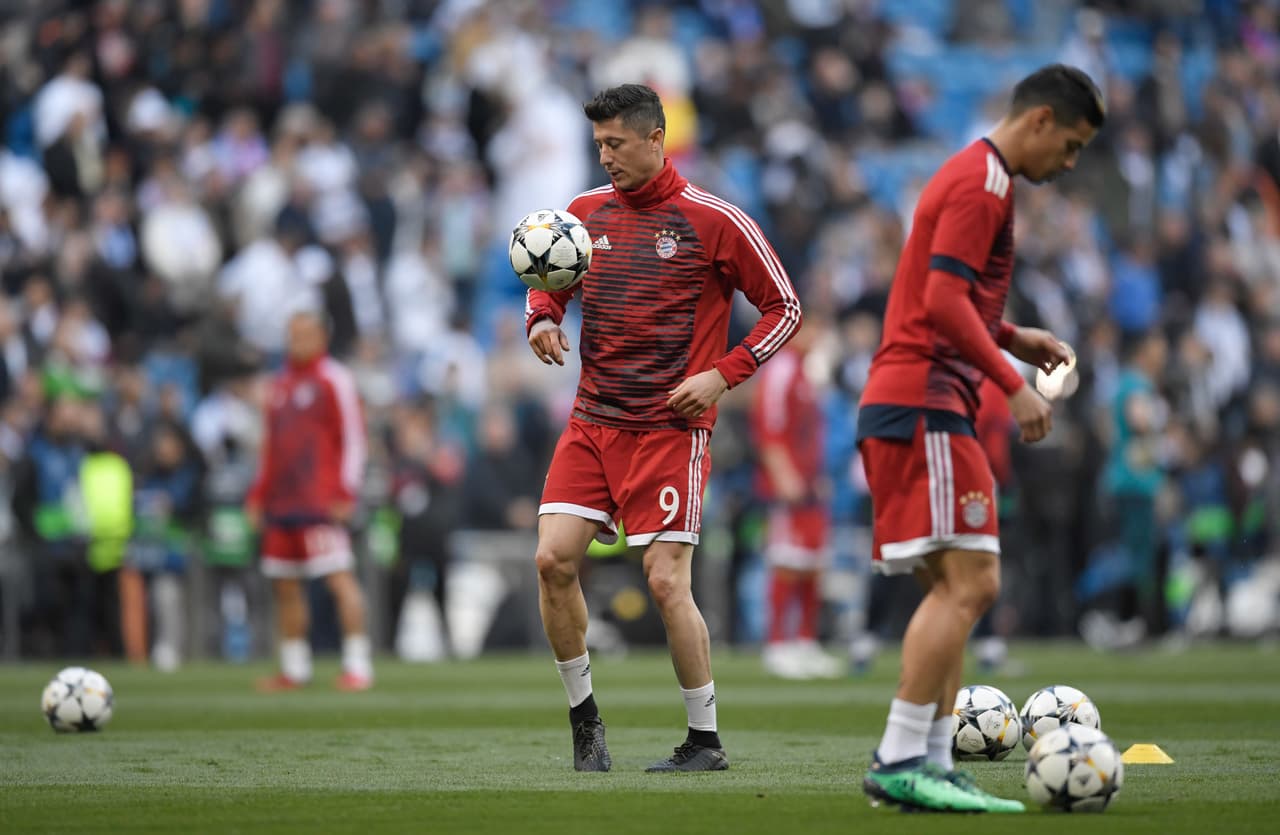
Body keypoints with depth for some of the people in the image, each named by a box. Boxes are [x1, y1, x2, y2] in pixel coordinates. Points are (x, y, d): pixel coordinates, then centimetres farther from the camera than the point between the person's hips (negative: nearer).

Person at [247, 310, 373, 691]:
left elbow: (353, 439, -7)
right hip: (281, 500, 8)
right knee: (285, 585, 10)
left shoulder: (333, 381, -3)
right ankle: (294, 669, 18)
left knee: (339, 577, -13)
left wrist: (345, 492, -14)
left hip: (321, 501, -8)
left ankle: (358, 665, -14)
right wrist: (258, 493, 21)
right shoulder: (281, 384, 20)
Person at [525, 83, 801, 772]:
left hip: (670, 427, -5)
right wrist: (542, 321, -1)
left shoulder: (714, 221, -5)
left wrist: (723, 374, -11)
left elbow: (784, 308, 0)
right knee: (554, 559, -8)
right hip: (592, 423, 5)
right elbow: (548, 284, 23)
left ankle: (705, 740, 2)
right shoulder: (586, 211, 8)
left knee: (666, 579, -10)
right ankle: (583, 716, 9)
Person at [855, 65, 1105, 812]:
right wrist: (1013, 385, -17)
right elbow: (944, 301, -19)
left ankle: (931, 763, 8)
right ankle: (901, 761, -16)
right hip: (923, 405, -11)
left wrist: (1016, 339, 16)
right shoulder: (983, 183, -11)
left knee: (960, 588, 10)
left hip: (916, 406, 11)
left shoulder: (977, 179, 22)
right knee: (969, 582, -14)